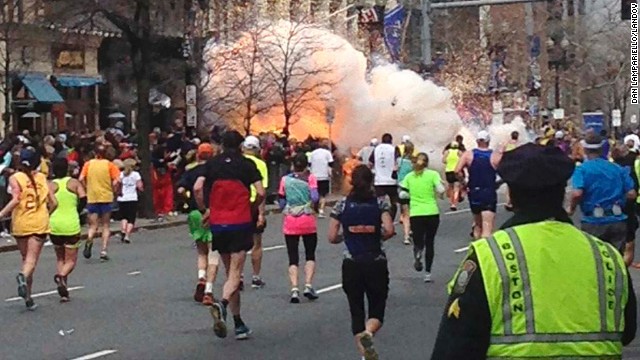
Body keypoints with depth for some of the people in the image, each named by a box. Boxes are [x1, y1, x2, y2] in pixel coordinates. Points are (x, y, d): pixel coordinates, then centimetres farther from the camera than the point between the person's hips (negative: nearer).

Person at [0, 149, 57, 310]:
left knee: (26, 258, 13)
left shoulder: (15, 178, -1)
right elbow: (53, 203, 5)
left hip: (20, 223, 0)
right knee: (32, 258, -4)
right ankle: (23, 276, -37)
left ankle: (28, 297, 13)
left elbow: (16, 200, -17)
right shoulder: (42, 177, 7)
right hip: (40, 223, 0)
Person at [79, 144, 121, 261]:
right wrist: (114, 190, 5)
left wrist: (87, 188, 7)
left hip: (92, 198, 1)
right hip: (106, 198, -1)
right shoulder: (109, 165, -1)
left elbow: (81, 179, -7)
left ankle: (89, 241, -24)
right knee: (106, 226, 11)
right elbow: (117, 180, -11)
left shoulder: (88, 164, 3)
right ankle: (104, 251, 1)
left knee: (93, 226, 8)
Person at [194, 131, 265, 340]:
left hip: (218, 223, 3)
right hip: (240, 223, -3)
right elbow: (260, 193, -7)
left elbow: (197, 188, -7)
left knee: (230, 272, 13)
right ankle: (223, 304, -35)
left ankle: (239, 324, 15)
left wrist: (203, 210, 6)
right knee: (235, 273, -5)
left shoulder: (212, 164, 6)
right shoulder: (247, 165, 1)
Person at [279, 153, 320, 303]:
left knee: (293, 258, 4)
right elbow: (315, 197, -16)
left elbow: (281, 204, 4)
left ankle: (294, 289, -11)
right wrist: (314, 205, 6)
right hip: (308, 222, -1)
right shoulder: (310, 178, -3)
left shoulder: (285, 180, 3)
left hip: (290, 223, 1)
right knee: (310, 255, 14)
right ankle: (308, 286, -1)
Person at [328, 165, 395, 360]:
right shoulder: (380, 203, -1)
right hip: (376, 264, -1)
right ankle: (368, 333, -24)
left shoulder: (343, 204, 0)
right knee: (377, 311, 9)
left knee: (356, 312, 12)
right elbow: (389, 230, -14)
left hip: (351, 265, 1)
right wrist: (379, 237, 7)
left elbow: (332, 237, -2)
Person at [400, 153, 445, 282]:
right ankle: (427, 273, 8)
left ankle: (418, 253, -27)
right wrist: (439, 193, 9)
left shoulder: (409, 177, 6)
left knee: (418, 242, 10)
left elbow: (402, 194, 1)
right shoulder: (433, 174, -1)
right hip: (432, 213, -1)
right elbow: (441, 189, -13)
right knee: (429, 243, 12)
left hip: (415, 214, 1)